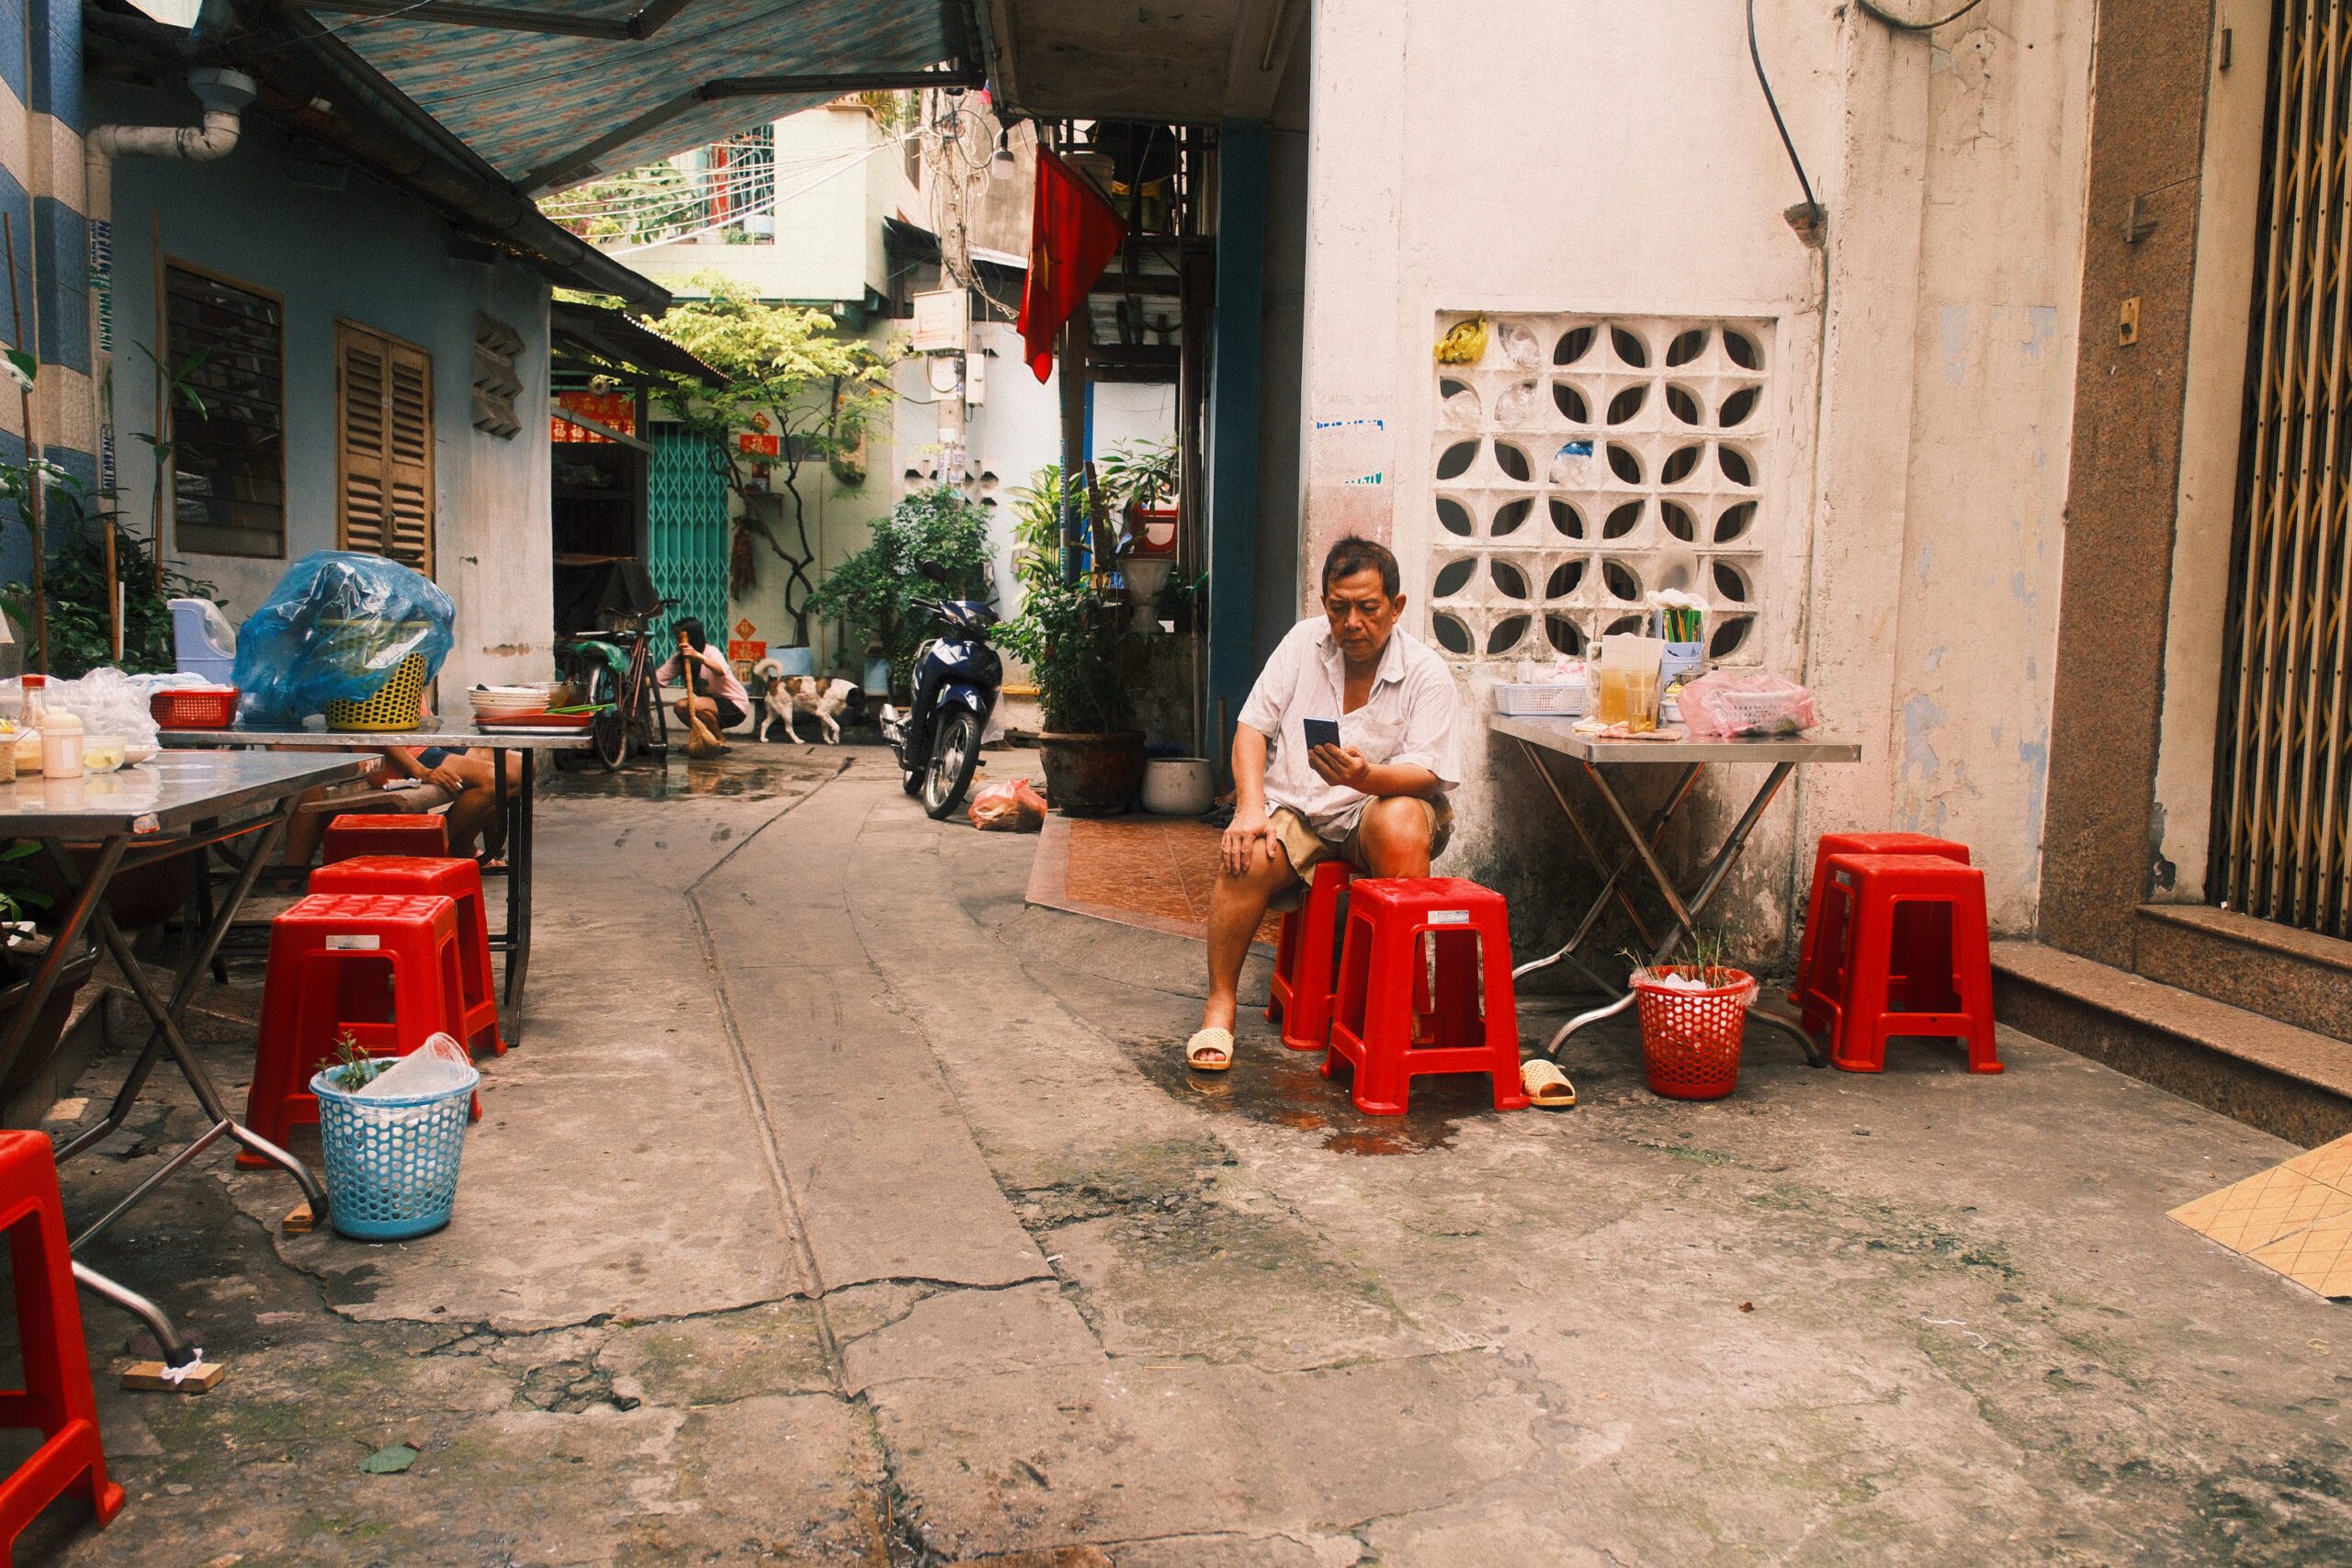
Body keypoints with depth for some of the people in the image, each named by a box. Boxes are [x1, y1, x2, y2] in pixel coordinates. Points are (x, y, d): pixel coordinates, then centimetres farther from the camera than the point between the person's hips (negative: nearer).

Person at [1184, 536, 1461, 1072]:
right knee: (1246, 857, -29)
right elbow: (1253, 726, 2)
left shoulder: (1426, 673, -3)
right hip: (1293, 811, 2)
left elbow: (1426, 773, -13)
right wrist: (1251, 808, -14)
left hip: (1375, 812, -1)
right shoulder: (1304, 640, 5)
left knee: (1401, 824, -35)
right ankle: (1220, 1004, -14)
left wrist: (1367, 777, -36)